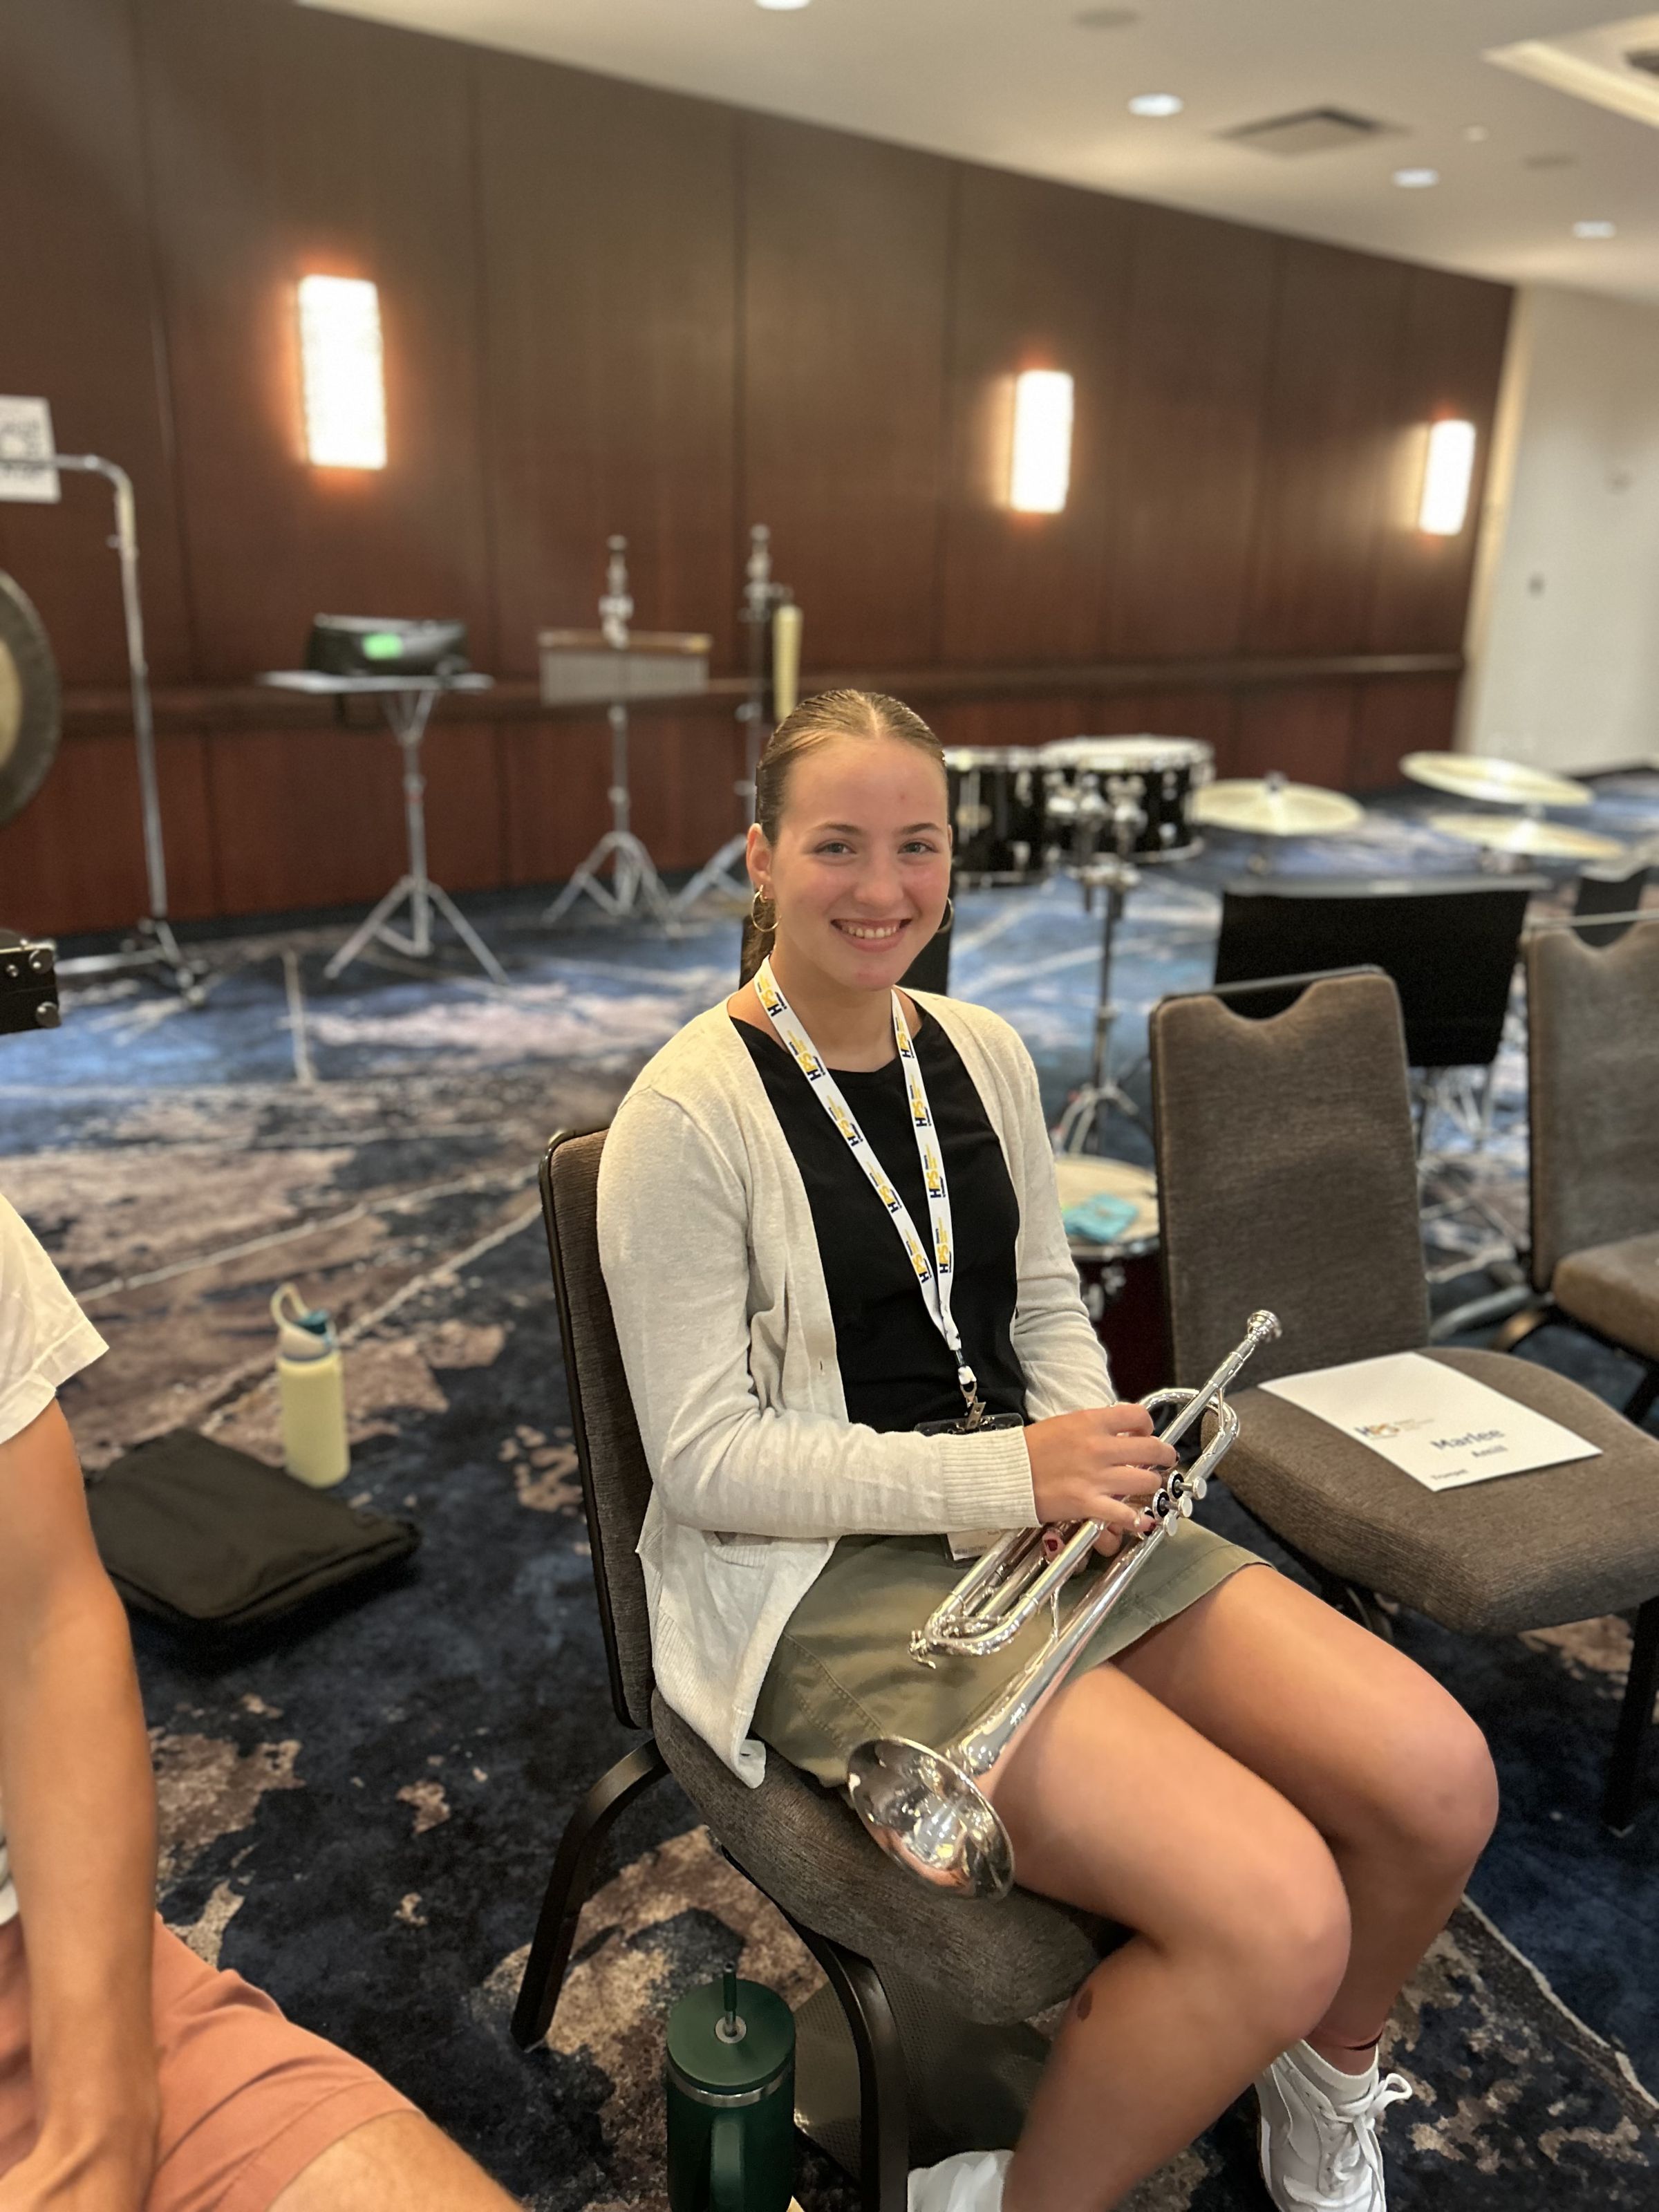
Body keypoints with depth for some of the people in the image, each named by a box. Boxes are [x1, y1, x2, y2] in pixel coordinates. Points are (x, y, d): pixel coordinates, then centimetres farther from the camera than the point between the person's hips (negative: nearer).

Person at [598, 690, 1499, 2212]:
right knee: (1278, 1917, -22)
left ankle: (1323, 2080, 27)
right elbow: (705, 1458, -15)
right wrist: (1007, 1471, -21)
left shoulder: (982, 1052, 7)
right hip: (822, 1573, -6)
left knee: (1438, 1784, -7)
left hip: (1034, 1511, 7)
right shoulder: (689, 1114, -14)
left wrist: (1094, 1448, -6)